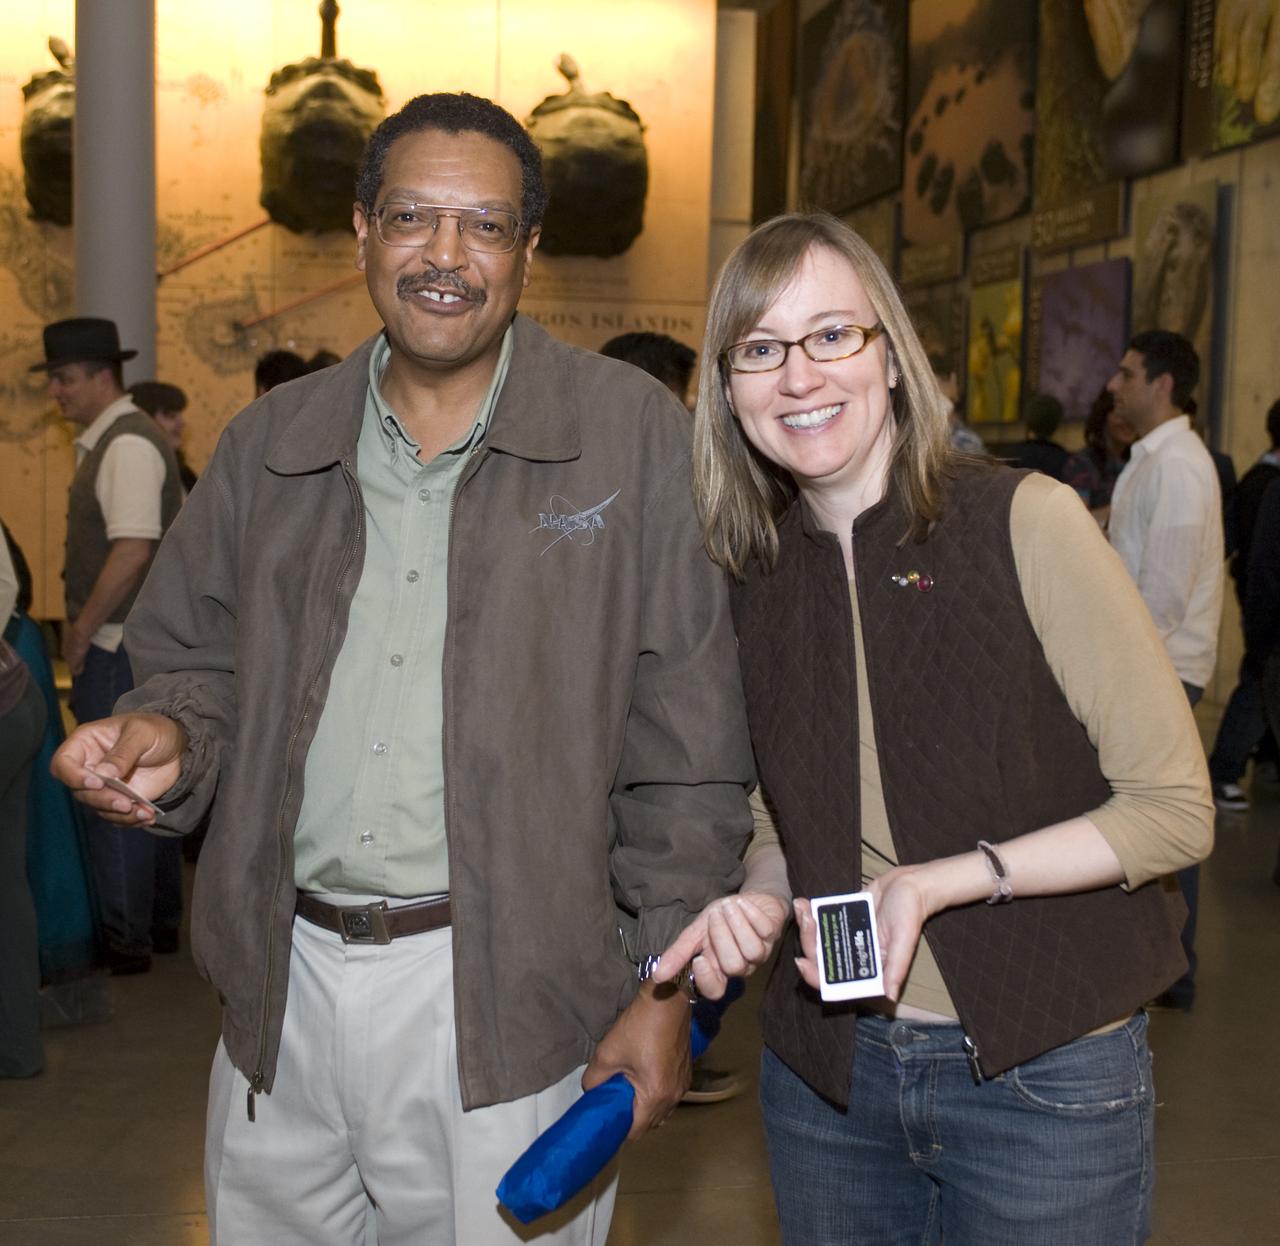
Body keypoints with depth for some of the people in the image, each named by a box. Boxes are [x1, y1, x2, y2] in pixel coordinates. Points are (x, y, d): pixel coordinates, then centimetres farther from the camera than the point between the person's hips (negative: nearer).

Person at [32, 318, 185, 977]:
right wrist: (85, 629, 15)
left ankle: (126, 940, 7)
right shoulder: (107, 441, 15)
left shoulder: (128, 444, -16)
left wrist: (82, 629, -17)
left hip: (121, 648, -10)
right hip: (127, 645, 10)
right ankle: (160, 921, 27)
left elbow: (133, 551, -25)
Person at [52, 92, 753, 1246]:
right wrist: (169, 732, -6)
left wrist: (664, 983, -7)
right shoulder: (269, 443, 8)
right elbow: (202, 658, 17)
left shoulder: (633, 433, -4)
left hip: (510, 998, -3)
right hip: (283, 989, 4)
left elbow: (689, 746, -5)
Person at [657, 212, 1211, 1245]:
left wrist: (940, 882, -20)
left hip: (1045, 1076, -4)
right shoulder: (756, 577, 2)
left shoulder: (1025, 520, -13)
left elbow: (1176, 808, -12)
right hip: (825, 1071, 4)